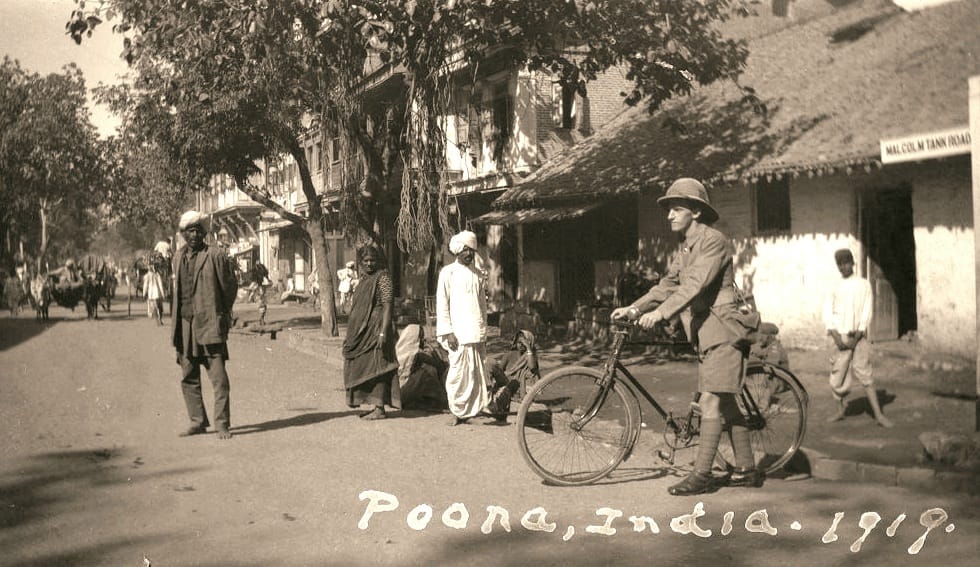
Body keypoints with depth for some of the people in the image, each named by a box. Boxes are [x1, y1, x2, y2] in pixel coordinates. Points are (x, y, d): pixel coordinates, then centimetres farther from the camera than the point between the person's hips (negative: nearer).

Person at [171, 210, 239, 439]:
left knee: (218, 378, -5)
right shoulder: (178, 258, 12)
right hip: (185, 325, 6)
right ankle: (198, 422, 19)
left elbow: (230, 287, 3)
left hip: (209, 325, -5)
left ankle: (222, 424, 0)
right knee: (188, 378, 9)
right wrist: (176, 324, 15)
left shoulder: (215, 257, -5)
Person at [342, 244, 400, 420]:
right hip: (362, 331, 9)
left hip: (376, 329, -9)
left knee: (376, 367, -9)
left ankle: (380, 408, -7)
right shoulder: (365, 280, 17)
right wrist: (352, 334, 20)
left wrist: (383, 332, -23)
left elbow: (388, 306, -16)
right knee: (365, 367, 9)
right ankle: (376, 406, 14)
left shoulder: (383, 278, -9)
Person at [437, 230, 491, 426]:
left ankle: (474, 408, 9)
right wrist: (448, 332, -9)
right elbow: (442, 304, -1)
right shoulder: (448, 273, 2)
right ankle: (458, 412, 5)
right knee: (458, 372, -4)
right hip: (458, 334, -4)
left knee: (478, 372, 1)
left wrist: (484, 332, 14)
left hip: (477, 334, 4)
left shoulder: (478, 275, 15)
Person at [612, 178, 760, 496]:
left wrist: (660, 312, -36)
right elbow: (668, 285, 13)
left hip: (721, 330, -9)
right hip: (705, 334, 9)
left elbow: (695, 284, -26)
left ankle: (701, 475, -8)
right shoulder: (685, 247, 16)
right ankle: (747, 470, 18)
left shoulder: (713, 241, -13)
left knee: (711, 402, -10)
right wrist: (633, 309, 1)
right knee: (726, 403, 11)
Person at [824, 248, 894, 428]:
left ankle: (879, 415, -10)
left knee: (864, 375, -9)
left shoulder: (863, 284, 5)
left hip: (858, 337, -2)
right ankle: (840, 410, 22)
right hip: (840, 338, 2)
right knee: (838, 376, 4)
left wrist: (856, 337, -10)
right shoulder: (835, 287, 10)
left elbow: (867, 312, -1)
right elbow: (828, 313, 4)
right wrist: (836, 336, -9)